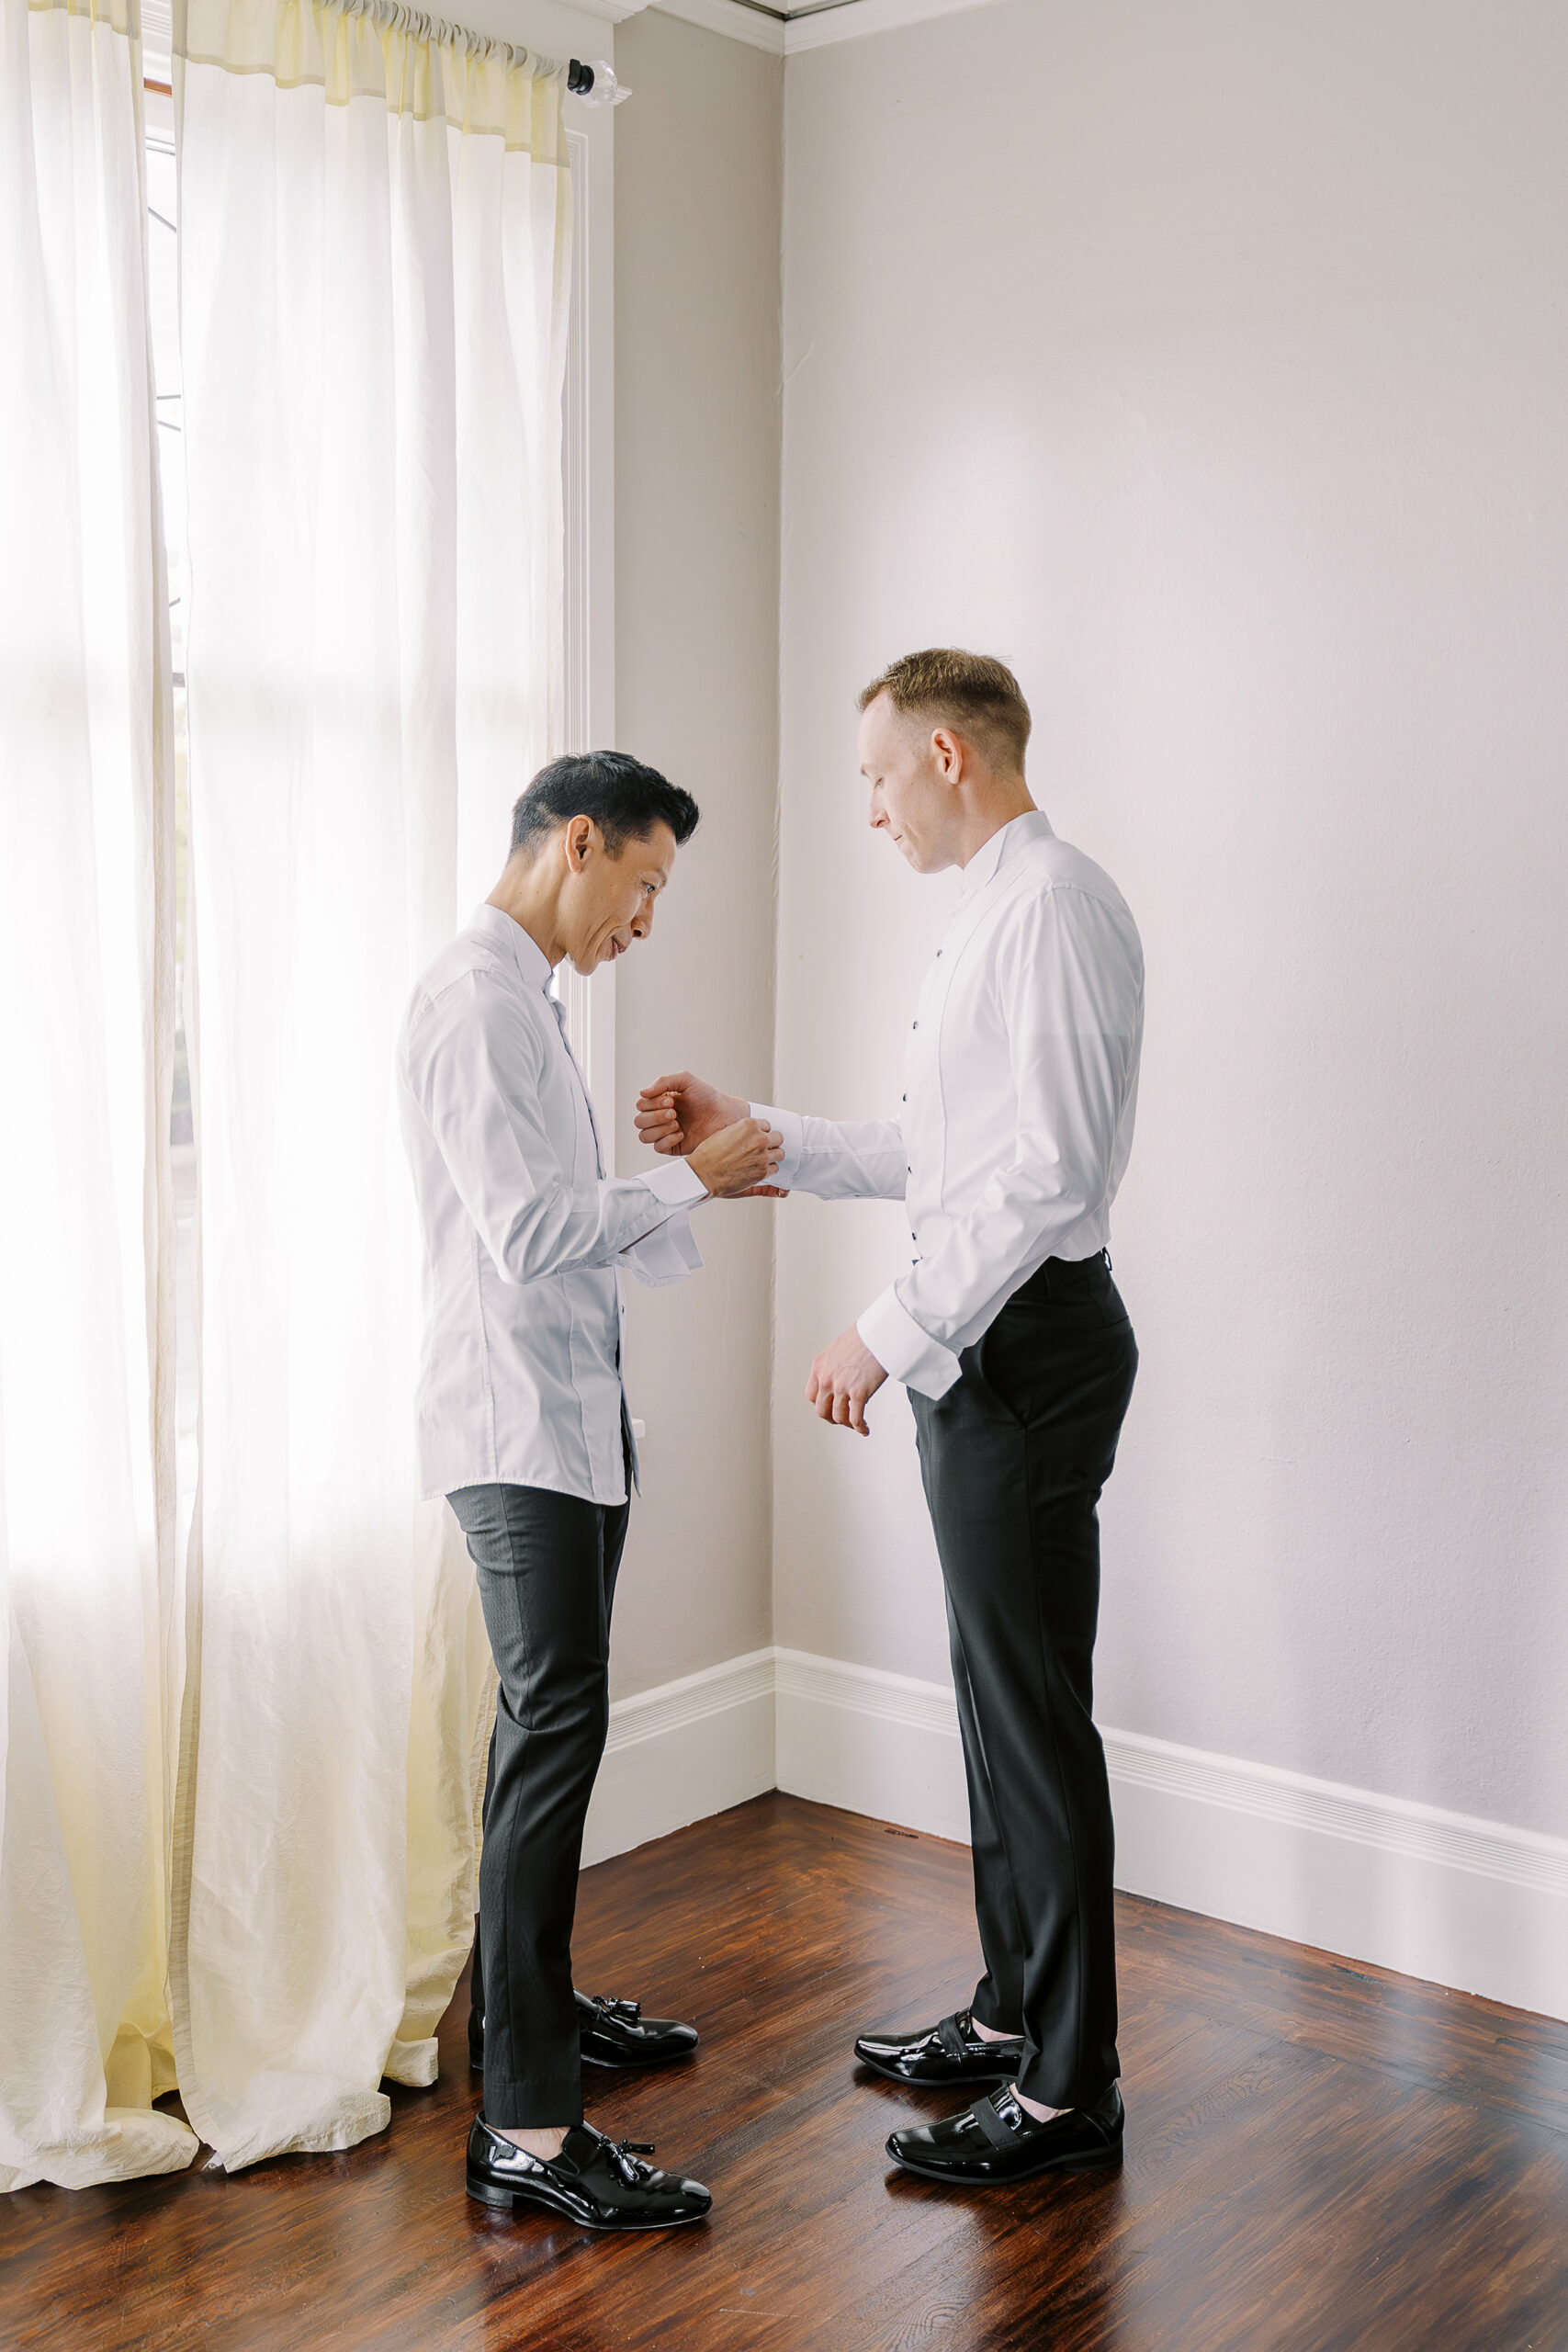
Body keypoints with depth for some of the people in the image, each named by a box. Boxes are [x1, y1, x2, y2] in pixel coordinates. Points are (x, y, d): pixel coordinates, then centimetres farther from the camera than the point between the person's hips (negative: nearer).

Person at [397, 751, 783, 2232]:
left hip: (569, 1414, 11)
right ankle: (526, 2129, -8)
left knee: (547, 1720, 17)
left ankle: (536, 2011, 32)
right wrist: (692, 1179, -13)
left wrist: (700, 1181, 12)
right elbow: (530, 1231, -23)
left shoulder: (523, 999, 17)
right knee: (556, 1727, -12)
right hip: (516, 1421, -11)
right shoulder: (476, 1000, -16)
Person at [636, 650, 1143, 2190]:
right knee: (998, 1693, 17)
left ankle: (1068, 2089, 10)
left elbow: (1050, 1169, -23)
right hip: (980, 1347, 11)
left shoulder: (1053, 908, -15)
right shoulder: (986, 915, 18)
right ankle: (1012, 2013, 32)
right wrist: (749, 1134, 14)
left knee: (1036, 1710, -3)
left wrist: (892, 1331, -21)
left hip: (1027, 1342, -11)